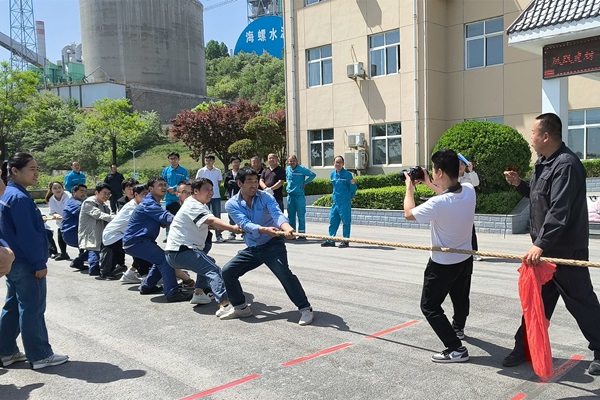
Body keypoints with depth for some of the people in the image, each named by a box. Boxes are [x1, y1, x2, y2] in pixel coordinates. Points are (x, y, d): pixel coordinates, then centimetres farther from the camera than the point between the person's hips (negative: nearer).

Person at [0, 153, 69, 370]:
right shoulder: (20, 198, -20)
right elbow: (27, 235, -23)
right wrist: (39, 263, -19)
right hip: (26, 264, -10)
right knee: (32, 310, -1)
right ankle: (40, 356, 8)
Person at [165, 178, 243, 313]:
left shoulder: (199, 205, 20)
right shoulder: (193, 206, -12)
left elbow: (209, 223, 16)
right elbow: (211, 221, -29)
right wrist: (233, 228, -44)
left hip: (176, 252, 10)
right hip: (181, 251, -10)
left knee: (208, 262, 29)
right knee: (213, 270, -24)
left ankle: (198, 293, 20)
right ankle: (224, 304, -39)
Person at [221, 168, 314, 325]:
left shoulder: (265, 197, -8)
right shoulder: (232, 204, -5)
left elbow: (277, 214, -26)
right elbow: (245, 224, -21)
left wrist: (286, 227, -49)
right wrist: (265, 230, -40)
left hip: (272, 245, -3)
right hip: (251, 249, 4)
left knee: (284, 273, -24)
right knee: (227, 271, -3)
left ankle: (305, 309, -12)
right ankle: (241, 307, 18)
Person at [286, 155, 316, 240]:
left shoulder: (302, 169, -7)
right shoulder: (287, 169, 9)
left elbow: (313, 175, -6)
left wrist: (305, 183, -6)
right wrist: (289, 183, 14)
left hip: (299, 195, -5)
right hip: (290, 194, 5)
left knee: (301, 215, -3)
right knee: (290, 215, 8)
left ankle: (302, 233, 1)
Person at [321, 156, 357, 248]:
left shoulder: (347, 174, -9)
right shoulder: (332, 174, 9)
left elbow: (353, 188, -5)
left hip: (345, 202, -6)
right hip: (335, 201, 6)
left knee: (346, 221, -1)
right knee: (333, 221, 9)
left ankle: (345, 241, 6)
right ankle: (331, 241, 16)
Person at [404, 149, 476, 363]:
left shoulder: (437, 204, -34)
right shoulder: (469, 191, -14)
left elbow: (408, 214, -14)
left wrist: (409, 188, -1)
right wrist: (429, 183, 15)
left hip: (443, 264, -7)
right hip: (465, 259, 7)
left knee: (430, 306, 5)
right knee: (461, 297, 28)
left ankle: (456, 348, -1)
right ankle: (458, 328, 54)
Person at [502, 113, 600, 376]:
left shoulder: (566, 164, -21)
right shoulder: (542, 163, 11)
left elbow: (559, 211, -28)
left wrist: (541, 244, -31)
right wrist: (519, 184, 6)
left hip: (566, 250, -9)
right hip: (544, 248, 10)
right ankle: (524, 348, 23)